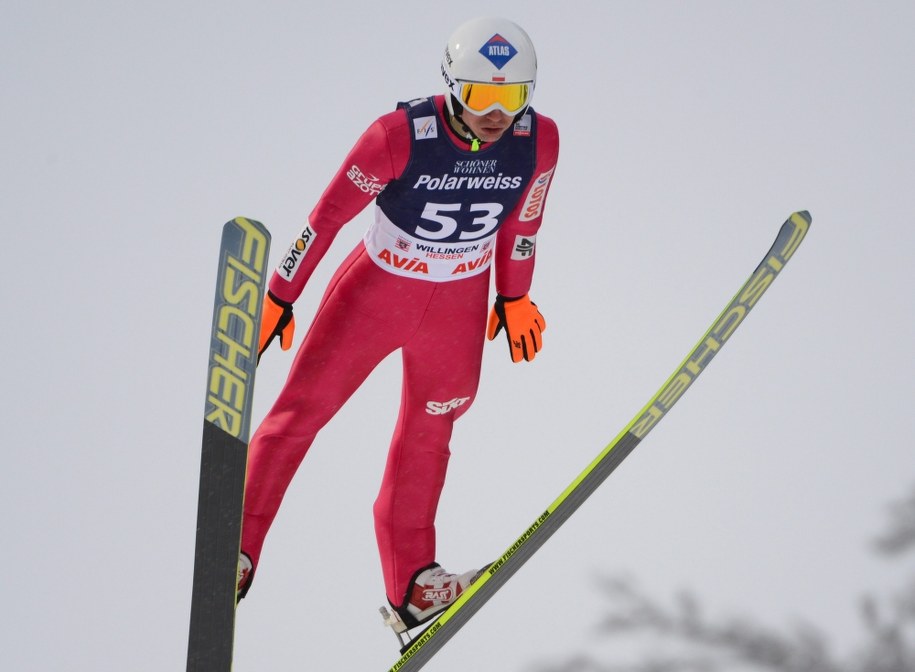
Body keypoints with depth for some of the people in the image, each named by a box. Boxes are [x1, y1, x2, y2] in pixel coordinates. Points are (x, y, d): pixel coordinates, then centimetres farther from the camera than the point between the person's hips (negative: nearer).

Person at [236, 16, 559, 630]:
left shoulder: (539, 141, -18)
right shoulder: (401, 136, -29)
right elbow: (329, 215, -18)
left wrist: (515, 297, 14)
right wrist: (279, 298, -12)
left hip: (459, 306, 3)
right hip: (377, 288, -3)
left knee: (427, 435, 17)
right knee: (300, 412, -1)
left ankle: (411, 583, 29)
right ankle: (236, 551, 11)